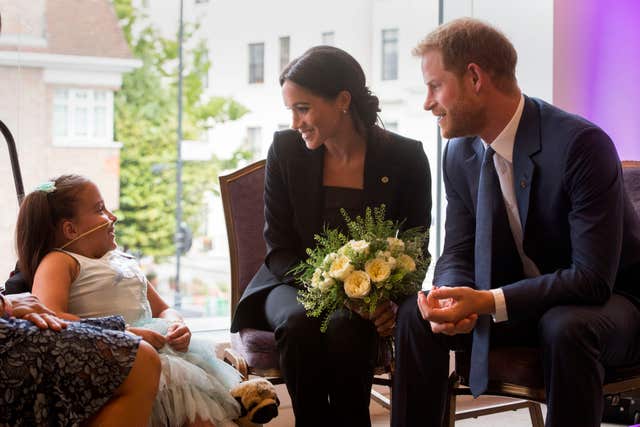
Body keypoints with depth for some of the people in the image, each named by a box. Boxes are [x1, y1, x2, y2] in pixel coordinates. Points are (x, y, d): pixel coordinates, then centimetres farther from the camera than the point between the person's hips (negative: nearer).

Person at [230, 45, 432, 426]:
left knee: (346, 329, -34)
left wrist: (391, 301, -21)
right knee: (300, 323, -33)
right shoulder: (286, 149, -3)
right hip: (296, 284, 1)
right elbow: (279, 248, -2)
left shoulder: (404, 157, -7)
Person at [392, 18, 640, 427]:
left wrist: (486, 302, -36)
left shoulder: (581, 143, -26)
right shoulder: (460, 155, -3)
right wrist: (453, 299, -25)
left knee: (565, 327, -37)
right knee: (416, 314, -13)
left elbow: (594, 277, -29)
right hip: (522, 301, 6)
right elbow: (458, 256, 0)